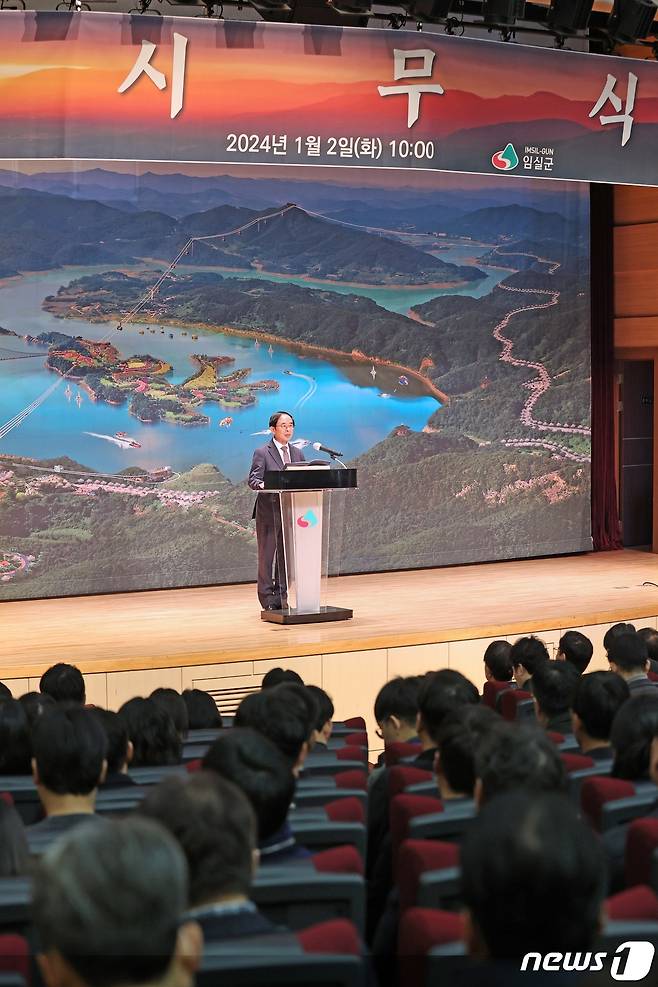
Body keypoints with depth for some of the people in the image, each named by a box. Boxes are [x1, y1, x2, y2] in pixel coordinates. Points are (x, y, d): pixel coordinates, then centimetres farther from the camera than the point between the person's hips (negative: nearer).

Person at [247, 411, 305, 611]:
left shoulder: (298, 454, 15)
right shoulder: (262, 453, -1)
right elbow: (253, 479, -10)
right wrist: (262, 485, -32)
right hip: (269, 511, -5)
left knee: (286, 555, 7)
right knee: (267, 555, -1)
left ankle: (281, 597, 14)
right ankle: (267, 599, 4)